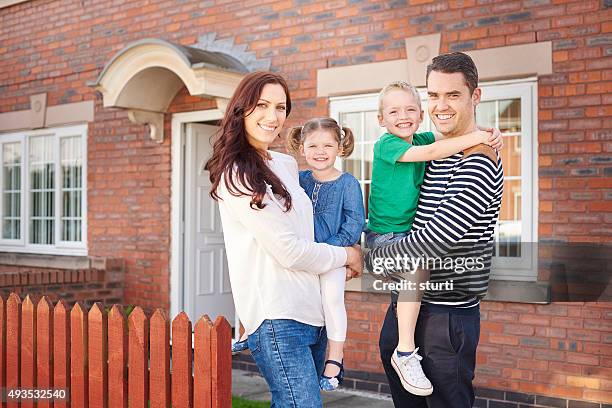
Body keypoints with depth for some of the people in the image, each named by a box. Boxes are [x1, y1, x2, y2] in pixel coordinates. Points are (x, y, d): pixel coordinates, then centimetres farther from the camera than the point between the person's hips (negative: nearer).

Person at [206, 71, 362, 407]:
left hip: (311, 312, 8)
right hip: (277, 318, -8)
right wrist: (346, 256, 0)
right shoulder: (236, 174, -11)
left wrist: (339, 263, 12)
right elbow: (289, 251, -14)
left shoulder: (288, 165, 12)